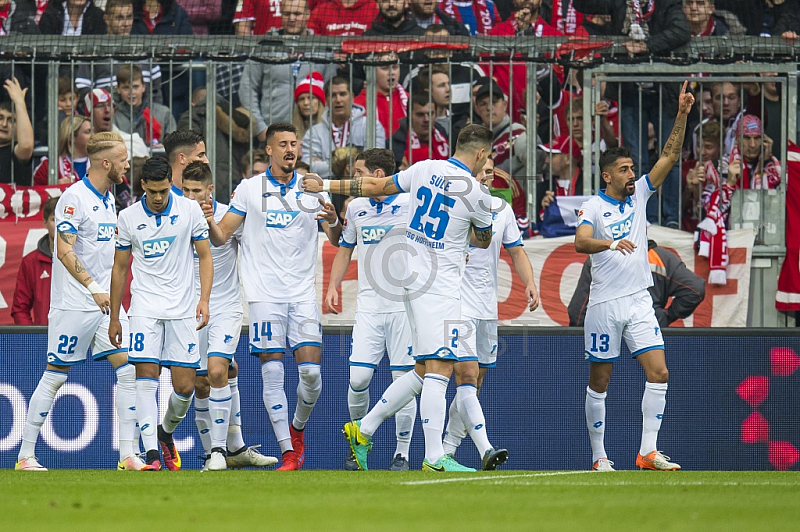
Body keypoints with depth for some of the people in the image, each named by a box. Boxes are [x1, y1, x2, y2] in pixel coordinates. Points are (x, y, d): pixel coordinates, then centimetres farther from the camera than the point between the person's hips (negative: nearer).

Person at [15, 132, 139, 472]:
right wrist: (94, 288, -27)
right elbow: (65, 251, -20)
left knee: (128, 368, -3)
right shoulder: (74, 198, -13)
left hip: (105, 301, 8)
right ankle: (26, 455, 7)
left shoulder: (108, 199, 14)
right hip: (73, 304, -8)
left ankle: (128, 454, -2)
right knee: (55, 376, -2)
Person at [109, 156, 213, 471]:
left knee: (185, 386, -1)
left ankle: (166, 432, 29)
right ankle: (151, 453, -17)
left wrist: (204, 299, -9)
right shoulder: (128, 218, 1)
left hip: (182, 309, 0)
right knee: (146, 377, -15)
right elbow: (119, 268, 10)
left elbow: (205, 256, 5)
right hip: (145, 308, 0)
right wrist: (114, 318, 11)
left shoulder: (190, 210, -1)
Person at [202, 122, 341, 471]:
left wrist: (333, 221, -15)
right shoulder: (249, 189, 6)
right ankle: (288, 453, -4)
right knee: (272, 373, -7)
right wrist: (208, 222, -16)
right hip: (265, 294, -1)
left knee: (311, 371, -6)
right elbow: (221, 236, 6)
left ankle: (297, 428, 22)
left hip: (303, 294, 1)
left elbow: (337, 241, 7)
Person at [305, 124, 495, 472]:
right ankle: (434, 458, -17)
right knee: (439, 369, -11)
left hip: (412, 277, 8)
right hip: (438, 287, -8)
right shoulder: (476, 193, -10)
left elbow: (376, 186, 15)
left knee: (425, 371, 14)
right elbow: (483, 241, 9)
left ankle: (363, 430, 16)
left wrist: (325, 186, 26)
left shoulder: (424, 169, 6)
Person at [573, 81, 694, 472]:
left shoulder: (639, 195, 10)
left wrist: (682, 115, -5)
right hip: (604, 304, -5)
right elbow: (580, 242, -23)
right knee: (600, 382, 2)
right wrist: (611, 242, -41)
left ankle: (648, 451, -7)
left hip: (639, 302, 5)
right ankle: (599, 456, 10)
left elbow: (670, 156, 6)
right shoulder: (593, 207, -5)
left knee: (658, 373, -8)